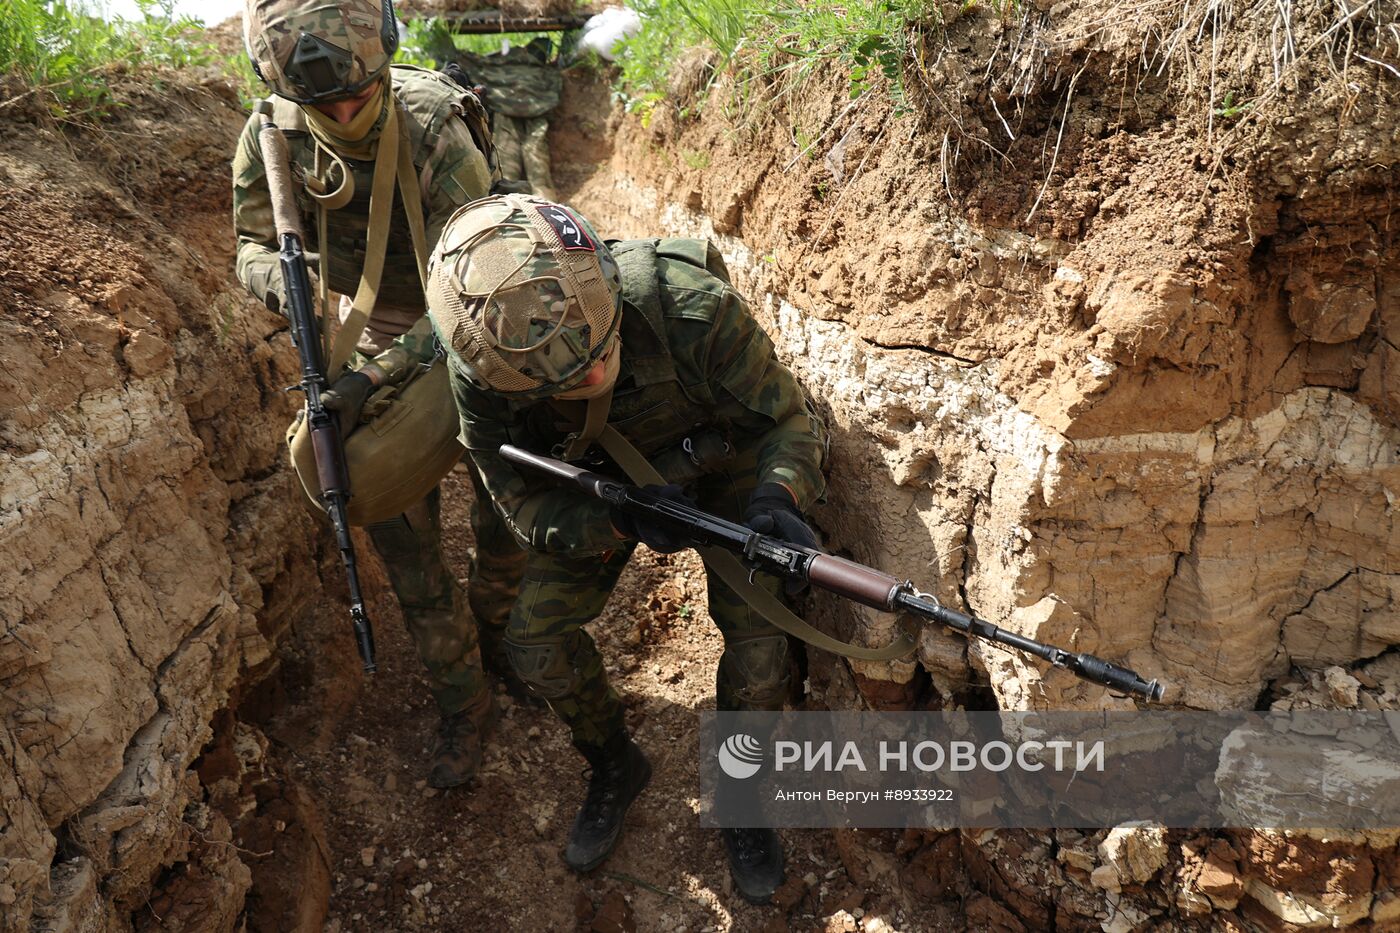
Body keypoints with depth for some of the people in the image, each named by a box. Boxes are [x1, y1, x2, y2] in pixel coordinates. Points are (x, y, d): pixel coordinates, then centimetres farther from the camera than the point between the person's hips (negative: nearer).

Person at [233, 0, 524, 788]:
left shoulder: (436, 135, -29)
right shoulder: (270, 142, -17)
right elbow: (254, 244, -1)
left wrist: (371, 378, -38)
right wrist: (281, 278, -26)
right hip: (380, 344, 3)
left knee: (509, 520, 8)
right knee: (404, 539, 3)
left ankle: (495, 634, 41)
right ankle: (463, 703, 22)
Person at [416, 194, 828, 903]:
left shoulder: (690, 308, -40)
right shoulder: (481, 371, -32)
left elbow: (787, 418, -25)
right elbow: (524, 503, -21)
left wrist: (779, 497, -47)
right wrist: (621, 522, -41)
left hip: (720, 458, -1)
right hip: (596, 480, 2)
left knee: (759, 651, -13)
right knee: (535, 639, -8)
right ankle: (614, 767, 24)